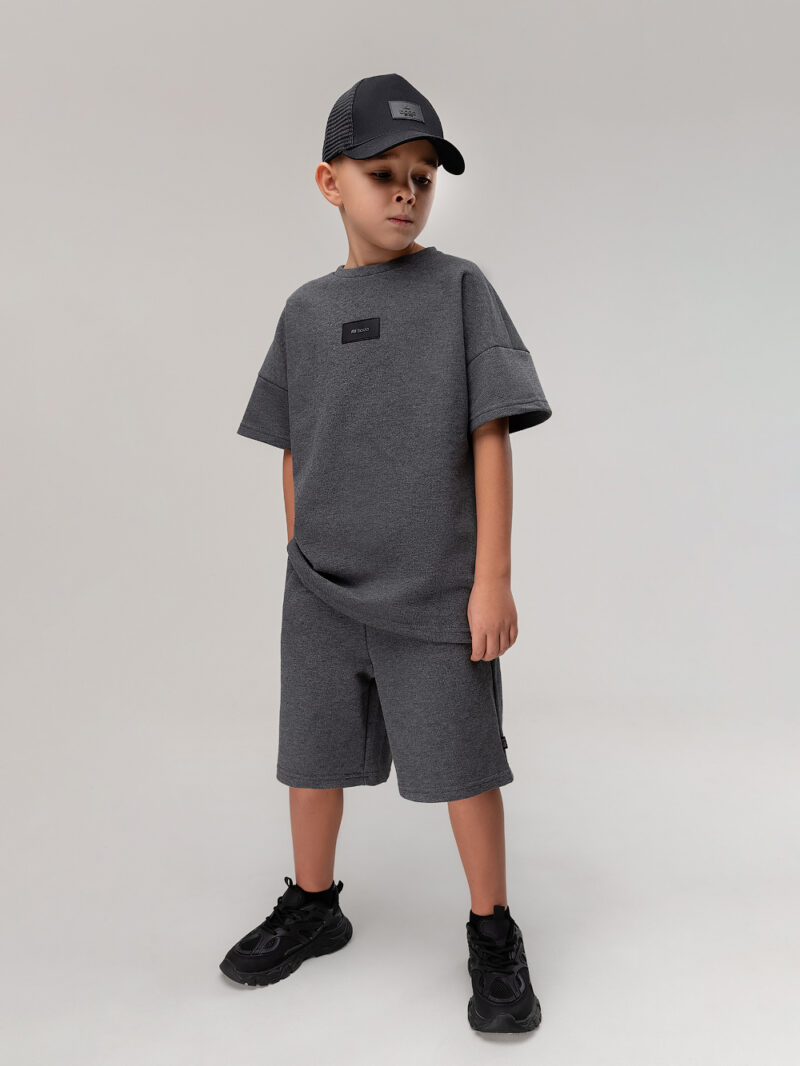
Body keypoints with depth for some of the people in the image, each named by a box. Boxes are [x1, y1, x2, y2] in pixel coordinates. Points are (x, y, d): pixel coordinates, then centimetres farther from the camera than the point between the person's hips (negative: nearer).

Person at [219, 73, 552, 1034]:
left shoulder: (460, 288, -4)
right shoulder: (305, 311, 7)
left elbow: (491, 436, -8)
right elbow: (294, 454, 12)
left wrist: (492, 578, -11)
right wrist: (301, 566, 12)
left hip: (436, 592, -4)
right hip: (323, 593, 4)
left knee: (461, 765, 5)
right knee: (313, 755, 15)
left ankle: (493, 934, 26)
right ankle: (312, 907, 37)